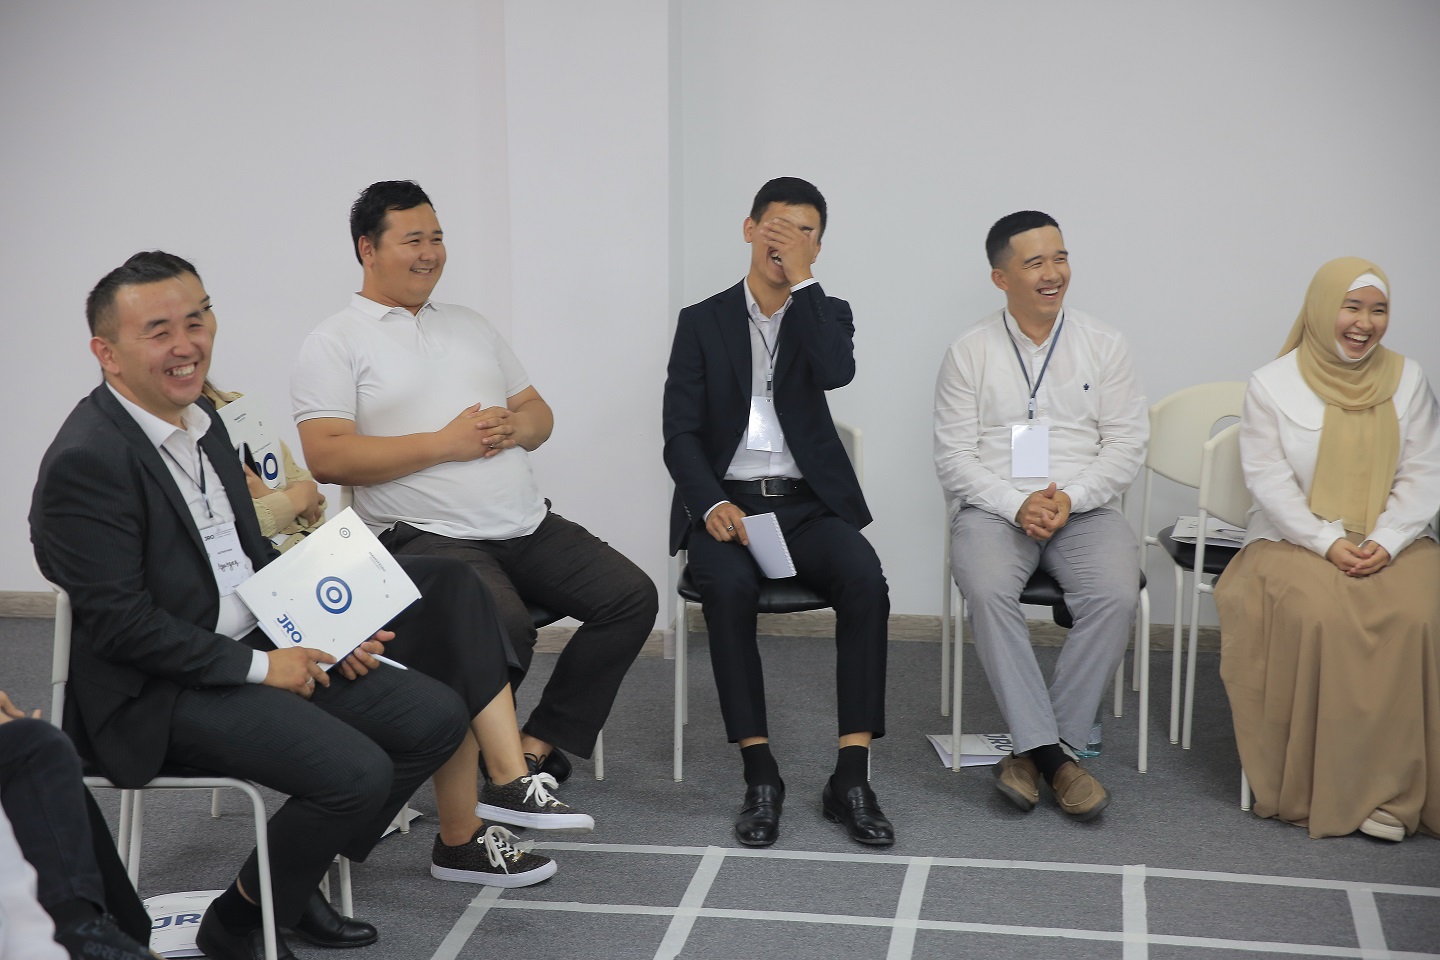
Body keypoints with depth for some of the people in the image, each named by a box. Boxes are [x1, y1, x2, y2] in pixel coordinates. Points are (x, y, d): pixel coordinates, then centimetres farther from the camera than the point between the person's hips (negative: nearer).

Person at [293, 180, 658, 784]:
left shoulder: (471, 326, 21)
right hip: (431, 537, -7)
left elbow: (540, 415, 23)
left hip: (529, 526, 7)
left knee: (632, 597, -7)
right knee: (505, 630, -32)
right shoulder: (336, 344, 0)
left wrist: (513, 427, -3)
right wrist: (447, 443, -12)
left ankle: (538, 744, 0)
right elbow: (327, 458, -12)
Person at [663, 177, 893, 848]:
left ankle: (850, 776, -26)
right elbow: (680, 434, 0)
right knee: (729, 587, -34)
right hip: (727, 502, -1)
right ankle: (760, 774, -26)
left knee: (866, 581, -29)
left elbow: (837, 372, -14)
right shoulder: (702, 322, 9)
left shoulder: (825, 313, 12)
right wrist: (712, 504, -17)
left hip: (808, 504, 1)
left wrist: (801, 279, -10)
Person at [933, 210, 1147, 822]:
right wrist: (1017, 504, -14)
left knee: (1116, 595, -29)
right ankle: (1052, 753, -29)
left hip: (1085, 508, 1)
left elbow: (1126, 445, 5)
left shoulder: (1104, 346, 10)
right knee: (988, 590, -33)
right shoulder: (969, 353, 7)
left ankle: (1032, 750, -21)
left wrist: (1070, 498, -12)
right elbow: (954, 457, 1)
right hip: (993, 507, -1)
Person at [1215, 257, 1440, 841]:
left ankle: (1391, 789, -20)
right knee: (1318, 615, -33)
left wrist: (1386, 542, -12)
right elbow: (1269, 482, -4)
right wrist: (1328, 544, -16)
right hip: (1296, 541, -2)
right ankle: (1317, 786, -22)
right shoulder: (1273, 385, 2)